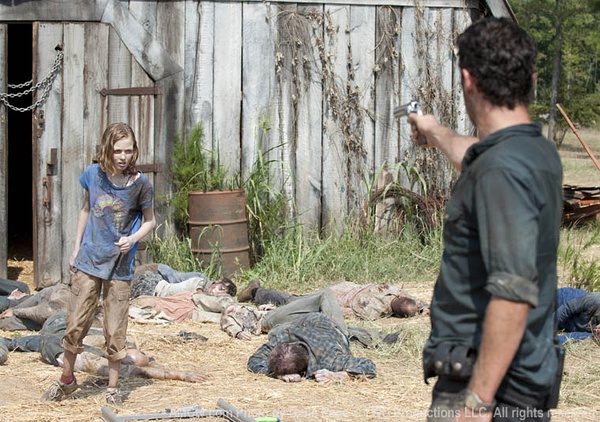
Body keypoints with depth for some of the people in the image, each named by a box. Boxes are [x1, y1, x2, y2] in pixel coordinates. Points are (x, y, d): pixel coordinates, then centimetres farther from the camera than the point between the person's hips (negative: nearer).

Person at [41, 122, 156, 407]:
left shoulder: (140, 184, -10)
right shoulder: (93, 174, -4)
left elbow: (149, 221, 4)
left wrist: (133, 238, -16)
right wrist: (76, 250, 12)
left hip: (119, 265, -1)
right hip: (89, 259, 2)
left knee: (115, 331, 2)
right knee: (76, 323, 4)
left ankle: (113, 388, 17)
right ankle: (66, 379, 24)